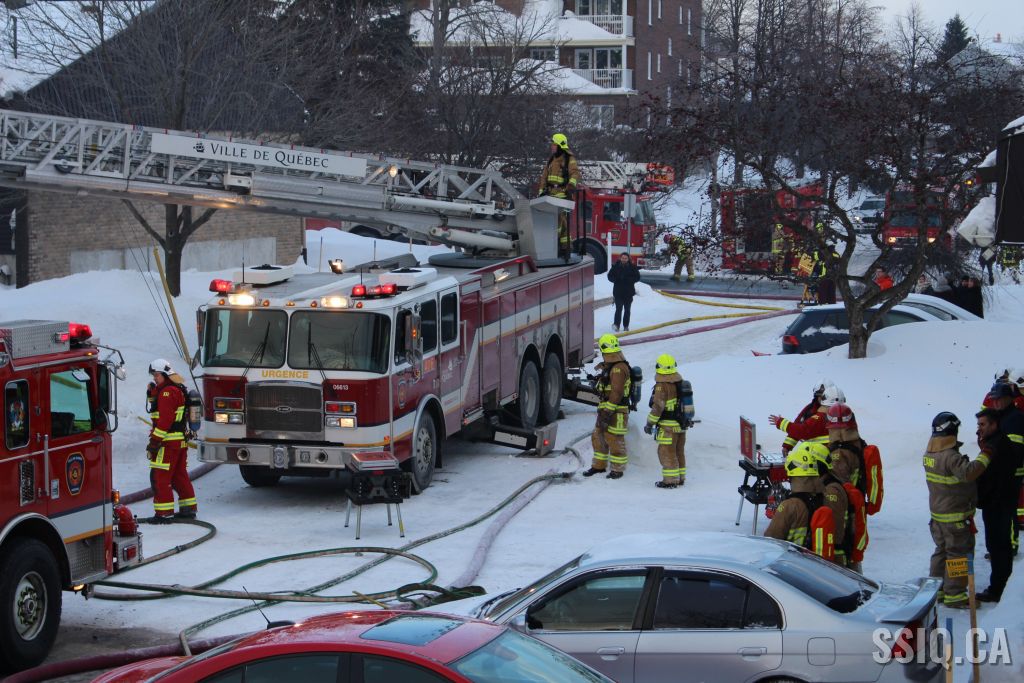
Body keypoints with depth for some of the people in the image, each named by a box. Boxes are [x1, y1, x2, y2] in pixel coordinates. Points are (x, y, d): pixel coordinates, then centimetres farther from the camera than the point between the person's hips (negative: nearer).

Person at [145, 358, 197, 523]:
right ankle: (188, 509, 21)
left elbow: (165, 419, -21)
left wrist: (155, 441, -21)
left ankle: (163, 513, -9)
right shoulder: (179, 390, 17)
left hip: (168, 442, -10)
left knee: (159, 476, -7)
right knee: (180, 475, 16)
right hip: (181, 441, 10)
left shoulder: (168, 392, -15)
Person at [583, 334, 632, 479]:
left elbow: (617, 393, -23)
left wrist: (608, 413, -24)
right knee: (598, 437, 15)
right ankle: (599, 466, 26)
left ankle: (618, 469, 7)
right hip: (605, 408, 10)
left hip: (616, 411, -10)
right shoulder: (609, 366, 14)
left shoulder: (619, 368, -20)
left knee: (614, 440, -3)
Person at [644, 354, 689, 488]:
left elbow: (658, 407, -20)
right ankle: (680, 478, 23)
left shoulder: (662, 385, -18)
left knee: (666, 452, -1)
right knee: (679, 452, 16)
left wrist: (650, 423, -12)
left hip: (668, 426, -8)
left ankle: (670, 480, -1)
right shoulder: (680, 382, 7)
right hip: (682, 424, 8)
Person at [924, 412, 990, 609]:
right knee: (959, 553, 0)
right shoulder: (950, 456, -23)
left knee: (942, 550, 20)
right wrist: (985, 456, -30)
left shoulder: (929, 454, 5)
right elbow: (968, 473, -38)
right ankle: (954, 594, 2)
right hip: (956, 516, -9)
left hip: (937, 512, 9)